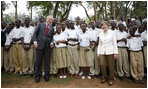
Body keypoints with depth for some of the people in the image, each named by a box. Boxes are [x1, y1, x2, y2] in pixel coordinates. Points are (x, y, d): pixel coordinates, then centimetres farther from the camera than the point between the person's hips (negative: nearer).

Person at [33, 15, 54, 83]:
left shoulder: (52, 28, 15)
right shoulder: (40, 25, 8)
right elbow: (35, 33, 4)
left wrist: (51, 42, -3)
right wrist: (35, 41, -8)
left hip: (47, 46, 2)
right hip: (39, 45, -2)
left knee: (47, 61, 6)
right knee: (38, 61, 4)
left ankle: (46, 76, 19)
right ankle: (37, 76, 19)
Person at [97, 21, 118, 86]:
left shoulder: (112, 33, 1)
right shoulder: (101, 34, 12)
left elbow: (114, 43, -1)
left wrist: (115, 53, -7)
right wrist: (98, 53, 9)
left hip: (110, 52, -3)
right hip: (102, 52, 3)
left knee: (111, 66, 2)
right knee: (102, 65, -2)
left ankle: (111, 79, 20)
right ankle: (104, 77, 20)